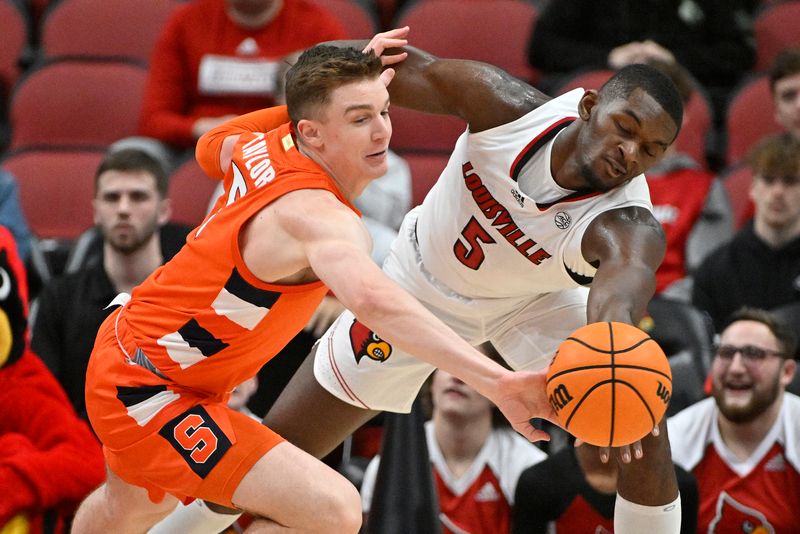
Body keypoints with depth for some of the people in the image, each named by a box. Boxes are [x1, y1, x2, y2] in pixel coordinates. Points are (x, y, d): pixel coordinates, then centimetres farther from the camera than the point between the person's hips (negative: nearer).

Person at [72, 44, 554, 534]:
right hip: (147, 394, -10)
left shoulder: (267, 147, -6)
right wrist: (495, 380, -63)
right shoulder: (320, 215, -33)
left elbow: (211, 147, 21)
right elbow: (373, 300, -55)